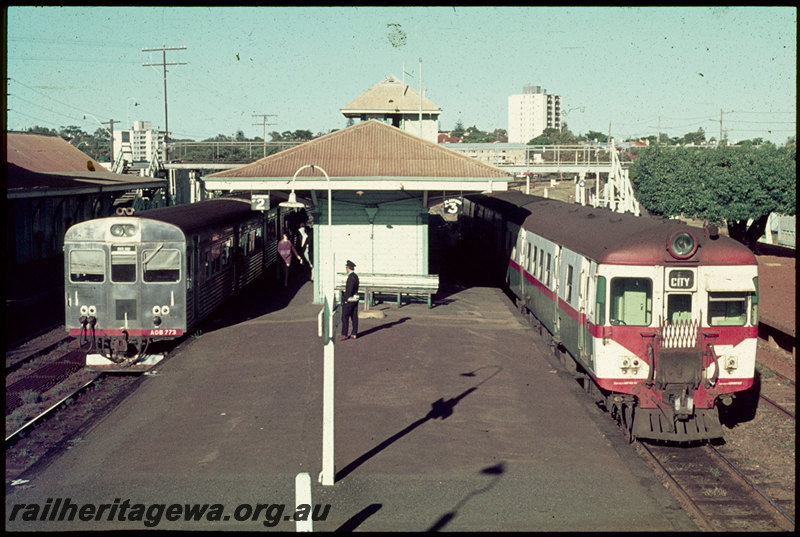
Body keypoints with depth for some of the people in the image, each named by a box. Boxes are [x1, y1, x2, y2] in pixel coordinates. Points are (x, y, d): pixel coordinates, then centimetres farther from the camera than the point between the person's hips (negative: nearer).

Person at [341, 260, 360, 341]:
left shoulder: (351, 277, -19)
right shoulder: (356, 276, 10)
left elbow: (349, 290, -24)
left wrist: (344, 299, -15)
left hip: (349, 300, -9)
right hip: (355, 299, 9)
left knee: (345, 317, -4)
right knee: (354, 317, 10)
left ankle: (344, 335, -4)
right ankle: (354, 334, 15)